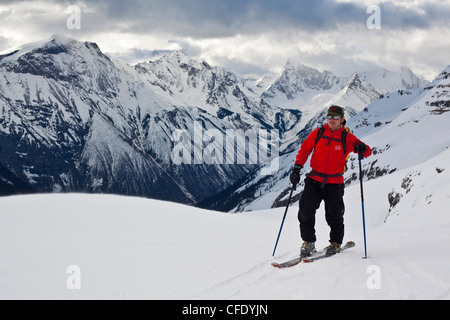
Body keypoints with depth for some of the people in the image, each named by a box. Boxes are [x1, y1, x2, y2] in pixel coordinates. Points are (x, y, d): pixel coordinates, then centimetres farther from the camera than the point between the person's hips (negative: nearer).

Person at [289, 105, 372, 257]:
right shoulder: (317, 133, 2)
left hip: (334, 183, -1)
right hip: (314, 180, 1)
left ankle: (336, 242, 25)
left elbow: (367, 152, -4)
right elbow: (304, 150, 8)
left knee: (334, 215, 1)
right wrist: (297, 168, -3)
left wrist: (363, 149, -28)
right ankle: (308, 242, 9)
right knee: (306, 210, -8)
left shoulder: (347, 138, -3)